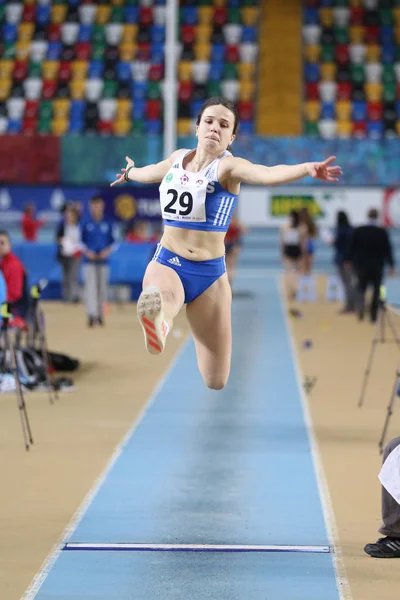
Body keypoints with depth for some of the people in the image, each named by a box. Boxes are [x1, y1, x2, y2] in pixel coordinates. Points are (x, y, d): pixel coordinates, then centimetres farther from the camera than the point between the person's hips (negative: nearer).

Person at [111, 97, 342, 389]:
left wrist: (307, 168, -54)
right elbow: (152, 172, 32)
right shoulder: (177, 159, 5)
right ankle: (157, 326, -75)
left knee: (216, 382, 1)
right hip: (167, 263, 2)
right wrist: (129, 172, 55)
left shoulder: (229, 166, -9)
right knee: (158, 300, -40)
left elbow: (268, 174, -33)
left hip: (211, 274, -1)